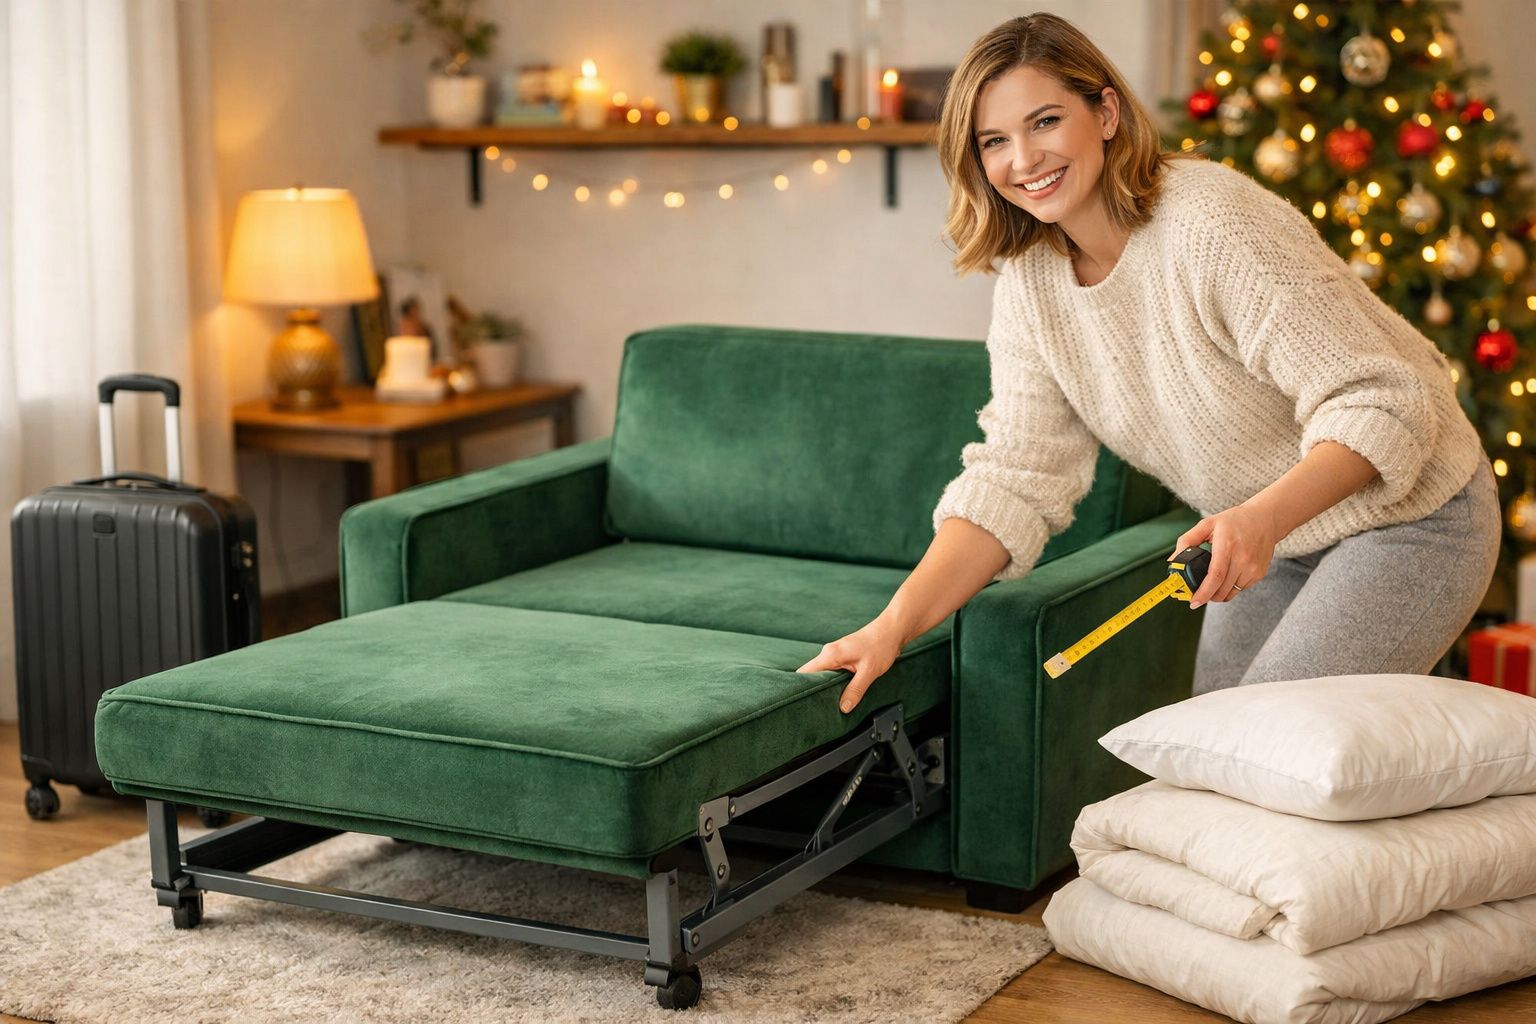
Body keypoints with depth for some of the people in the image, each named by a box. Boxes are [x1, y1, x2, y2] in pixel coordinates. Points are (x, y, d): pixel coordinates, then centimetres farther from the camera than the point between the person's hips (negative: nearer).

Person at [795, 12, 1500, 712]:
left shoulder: (1216, 223, -28)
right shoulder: (1029, 286, -6)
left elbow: (1379, 406, -30)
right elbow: (1013, 479, -8)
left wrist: (1264, 517, -48)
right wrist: (893, 627, -20)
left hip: (1407, 518, -7)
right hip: (1270, 540, 7)